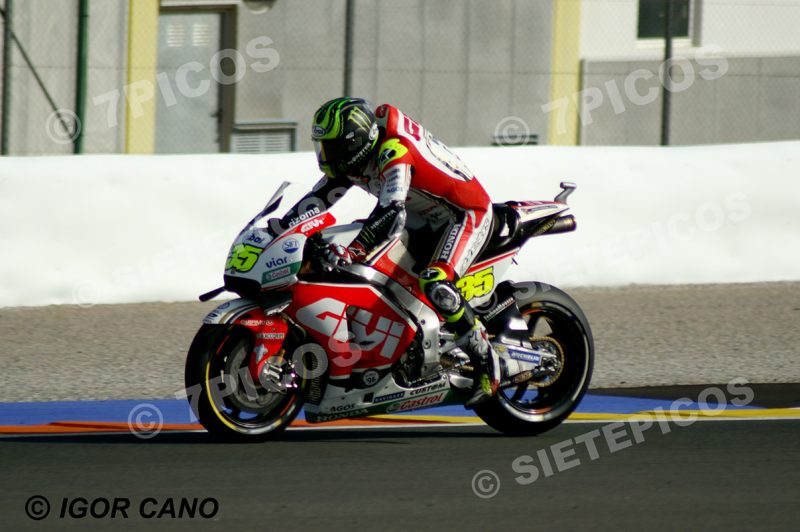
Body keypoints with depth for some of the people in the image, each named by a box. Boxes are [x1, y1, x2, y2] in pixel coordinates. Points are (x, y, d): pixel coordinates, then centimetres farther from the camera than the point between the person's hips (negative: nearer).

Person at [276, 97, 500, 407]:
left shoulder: (394, 151, -30)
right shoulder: (350, 158, 0)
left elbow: (391, 215, -41)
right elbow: (319, 198, 6)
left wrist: (351, 252, -49)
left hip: (467, 214, -11)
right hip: (427, 219, 11)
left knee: (436, 286, -32)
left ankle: (485, 362, -23)